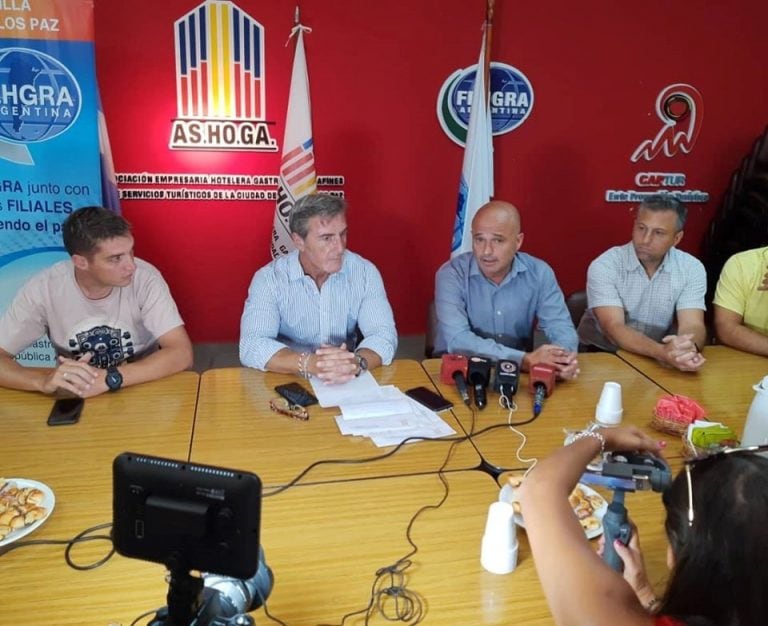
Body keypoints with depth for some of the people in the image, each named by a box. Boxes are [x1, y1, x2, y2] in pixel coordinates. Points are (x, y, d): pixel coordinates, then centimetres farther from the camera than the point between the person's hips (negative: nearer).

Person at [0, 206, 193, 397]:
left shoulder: (145, 278, -18)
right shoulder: (43, 288, -15)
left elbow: (181, 353, -22)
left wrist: (110, 378, -33)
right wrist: (43, 381, -33)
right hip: (76, 400, 1)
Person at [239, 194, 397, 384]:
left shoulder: (365, 272, -4)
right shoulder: (269, 279, -10)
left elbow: (384, 335, -11)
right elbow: (251, 347, -20)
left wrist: (356, 362, -32)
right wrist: (309, 363, -36)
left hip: (348, 384, 2)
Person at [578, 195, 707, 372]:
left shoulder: (692, 269, -3)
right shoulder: (604, 266, -14)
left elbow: (692, 325, -13)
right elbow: (614, 329, -23)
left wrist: (689, 349, -36)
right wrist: (662, 352, -38)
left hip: (659, 360, 3)